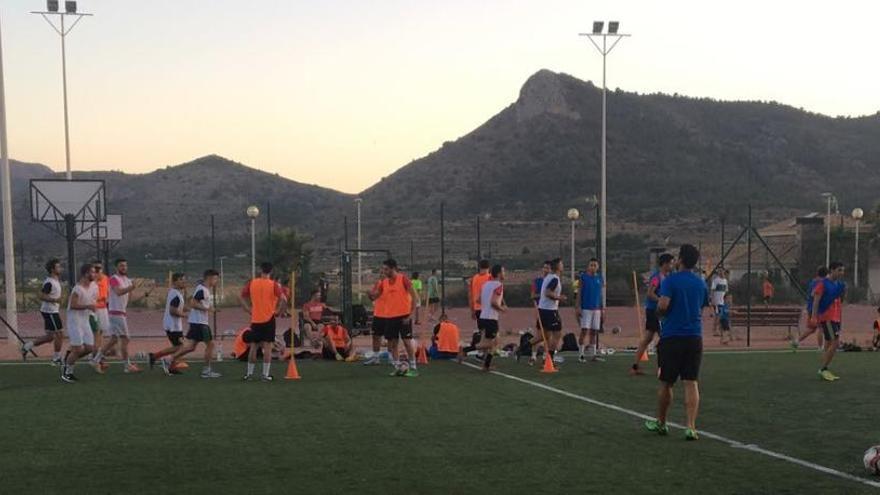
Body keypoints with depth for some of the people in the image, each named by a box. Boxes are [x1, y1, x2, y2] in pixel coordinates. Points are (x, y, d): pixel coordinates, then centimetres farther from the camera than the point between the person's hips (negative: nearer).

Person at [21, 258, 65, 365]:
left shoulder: (56, 280, 11)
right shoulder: (49, 282, -19)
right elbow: (41, 296, -24)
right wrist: (55, 300, -27)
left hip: (53, 311, 10)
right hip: (50, 312, -10)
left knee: (50, 336, 16)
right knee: (59, 335, -3)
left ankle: (27, 345, 22)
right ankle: (56, 360, 6)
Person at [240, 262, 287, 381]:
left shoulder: (252, 283, 3)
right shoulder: (273, 284, -7)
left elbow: (241, 297, 7)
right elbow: (283, 299, -18)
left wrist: (249, 310, 11)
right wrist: (278, 312, -5)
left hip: (255, 319, 3)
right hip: (268, 319, -3)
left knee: (253, 347, 12)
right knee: (267, 346, 0)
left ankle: (249, 373, 17)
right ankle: (265, 375, -2)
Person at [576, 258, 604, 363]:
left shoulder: (600, 278, 11)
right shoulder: (583, 277, -2)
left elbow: (600, 294, 15)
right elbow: (579, 293, -4)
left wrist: (602, 310, 13)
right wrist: (578, 307, -11)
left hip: (596, 309, 5)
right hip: (585, 308, -5)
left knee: (594, 332, 8)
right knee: (584, 331, -7)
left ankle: (594, 354, 13)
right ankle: (581, 355, -3)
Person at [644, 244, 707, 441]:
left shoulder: (671, 280, -8)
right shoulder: (701, 283, 10)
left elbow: (662, 305, -19)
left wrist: (659, 311, 1)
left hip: (671, 336, -4)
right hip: (694, 337, 4)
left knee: (666, 383, 9)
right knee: (691, 383, 1)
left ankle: (660, 423, 23)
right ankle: (691, 426, -9)